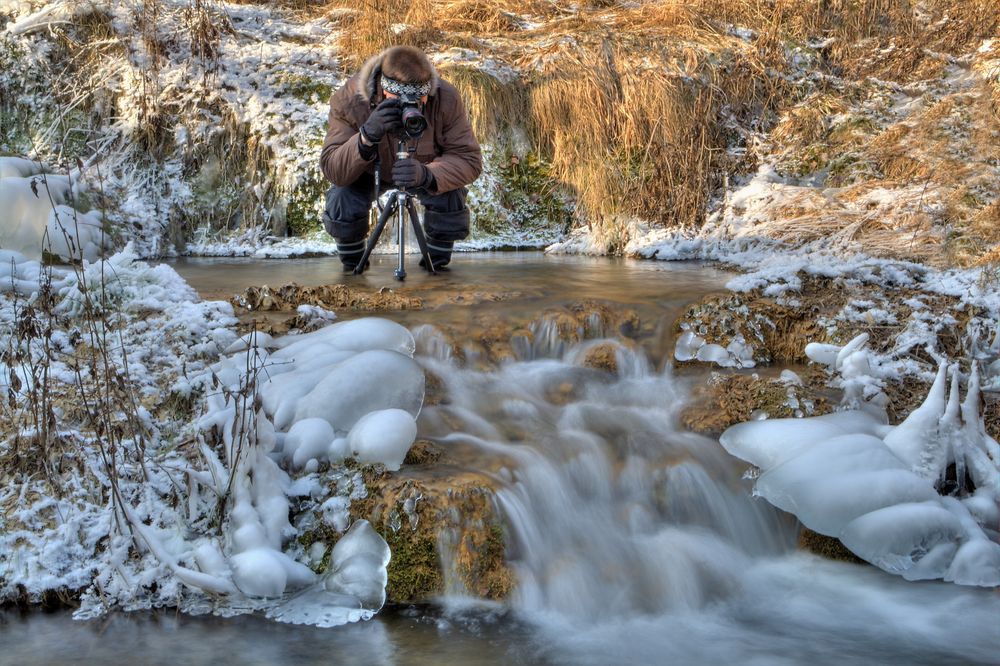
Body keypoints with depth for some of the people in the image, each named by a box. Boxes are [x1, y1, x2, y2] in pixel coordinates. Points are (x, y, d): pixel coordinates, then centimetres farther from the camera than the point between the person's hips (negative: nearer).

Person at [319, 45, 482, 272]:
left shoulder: (446, 99, -33)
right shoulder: (348, 100, -34)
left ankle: (435, 263, 4)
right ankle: (352, 266, 6)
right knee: (342, 202, -28)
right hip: (369, 171, 0)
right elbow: (332, 170, -36)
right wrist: (366, 138, -57)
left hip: (425, 167, 1)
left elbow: (469, 159, -31)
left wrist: (427, 174, -52)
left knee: (451, 199, -28)